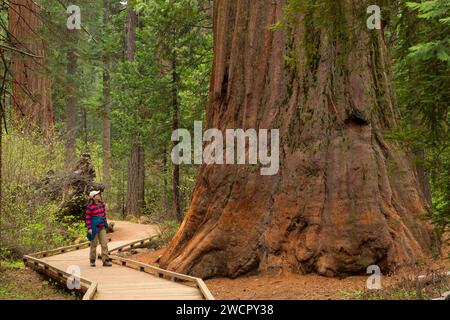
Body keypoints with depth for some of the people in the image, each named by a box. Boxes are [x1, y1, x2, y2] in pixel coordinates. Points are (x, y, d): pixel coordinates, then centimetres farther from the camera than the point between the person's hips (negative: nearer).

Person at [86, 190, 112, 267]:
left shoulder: (102, 204, 5)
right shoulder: (90, 207, -13)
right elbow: (88, 218, -10)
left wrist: (105, 224, 18)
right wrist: (89, 228, -15)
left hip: (102, 227, 5)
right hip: (94, 227, -5)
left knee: (104, 243, -3)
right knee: (94, 244, 4)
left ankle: (105, 261, -3)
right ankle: (92, 261, 19)